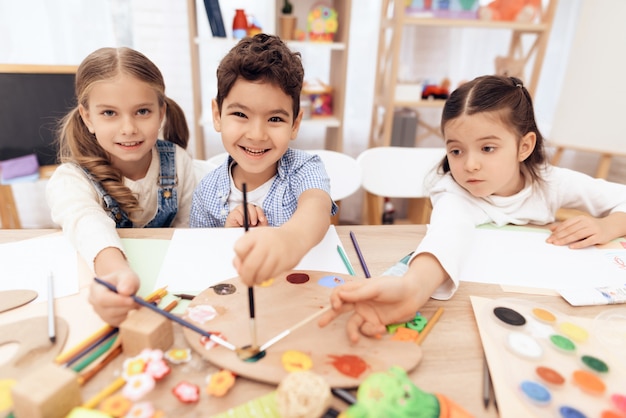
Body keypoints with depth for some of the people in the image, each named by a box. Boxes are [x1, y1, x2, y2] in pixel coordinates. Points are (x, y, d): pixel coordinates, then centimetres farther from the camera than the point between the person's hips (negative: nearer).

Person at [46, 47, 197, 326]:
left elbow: (188, 229, -2)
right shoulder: (69, 181, -16)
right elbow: (88, 226, -39)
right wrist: (116, 272, -60)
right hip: (97, 285, -2)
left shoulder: (177, 161, -9)